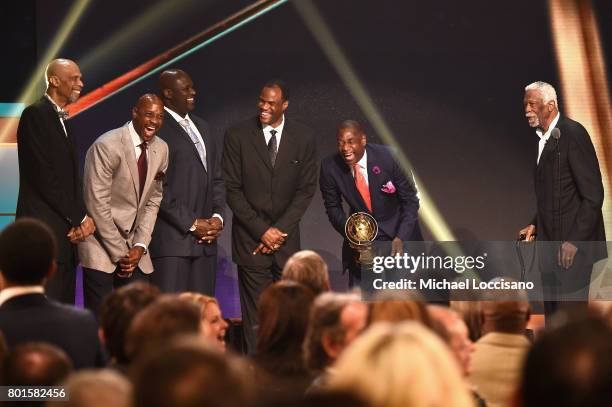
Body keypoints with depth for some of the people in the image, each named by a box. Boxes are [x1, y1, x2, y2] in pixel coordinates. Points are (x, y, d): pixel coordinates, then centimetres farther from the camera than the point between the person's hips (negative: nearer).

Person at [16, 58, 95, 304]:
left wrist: (81, 217, -2)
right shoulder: (35, 114, -7)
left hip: (66, 231, 9)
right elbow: (44, 176, -14)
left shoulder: (63, 120, 20)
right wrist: (80, 218, -9)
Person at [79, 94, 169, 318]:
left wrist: (139, 247, -3)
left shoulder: (161, 149, 5)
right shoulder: (106, 146, -15)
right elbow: (97, 204, -16)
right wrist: (119, 253, -15)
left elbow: (153, 201, 9)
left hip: (135, 248, 6)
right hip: (102, 245, -6)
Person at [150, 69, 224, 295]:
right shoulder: (157, 129, -7)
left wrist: (217, 217, 4)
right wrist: (192, 224, -11)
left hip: (205, 240, 7)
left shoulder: (202, 128, 20)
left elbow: (216, 178, 21)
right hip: (171, 239, -7)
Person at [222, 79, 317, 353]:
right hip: (250, 238, -2)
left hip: (286, 237, 2)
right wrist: (261, 230, -8)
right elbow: (233, 190, -2)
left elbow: (306, 190, 4)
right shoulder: (237, 136, -1)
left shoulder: (303, 138, 4)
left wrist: (280, 230, -6)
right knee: (255, 315, -4)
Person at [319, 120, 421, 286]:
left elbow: (410, 200, -12)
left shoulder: (388, 157, -20)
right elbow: (333, 208, -1)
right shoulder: (329, 167, -14)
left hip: (398, 231, -1)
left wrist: (401, 238, -21)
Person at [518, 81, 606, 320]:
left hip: (573, 247, -8)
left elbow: (593, 195, -17)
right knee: (552, 318, 11)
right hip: (551, 245, 8)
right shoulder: (543, 138, 13)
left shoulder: (573, 134, -14)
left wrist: (574, 241, -19)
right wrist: (536, 225, 7)